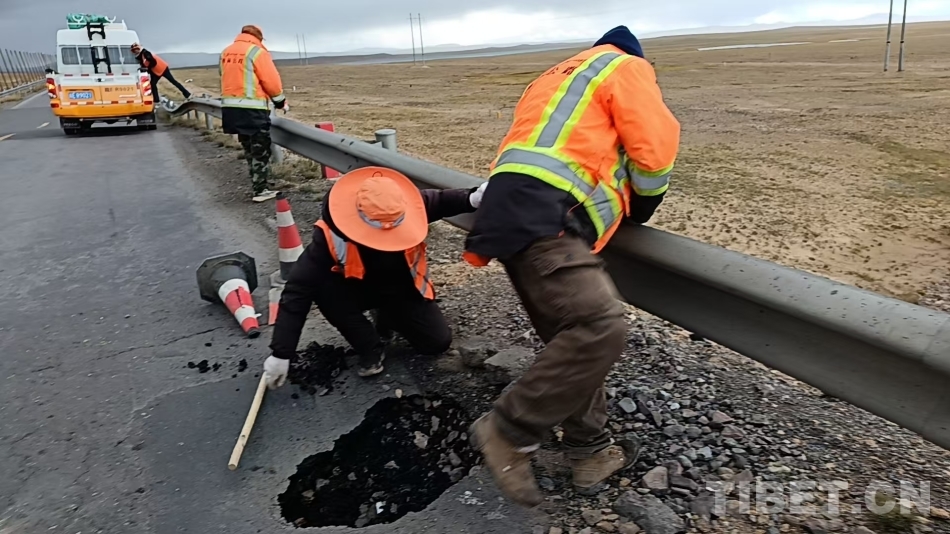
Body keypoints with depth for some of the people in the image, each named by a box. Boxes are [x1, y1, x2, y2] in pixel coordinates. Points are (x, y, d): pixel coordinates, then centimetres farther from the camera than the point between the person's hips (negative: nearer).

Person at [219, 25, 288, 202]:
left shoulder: (226, 52, 13)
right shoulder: (257, 52, -8)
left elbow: (230, 78, 15)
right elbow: (271, 81, -10)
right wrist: (281, 101, 3)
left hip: (230, 107, 7)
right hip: (252, 109, -7)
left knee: (249, 148, 18)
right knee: (261, 150, -1)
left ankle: (259, 183, 27)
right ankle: (261, 190, -1)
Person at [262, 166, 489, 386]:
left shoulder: (407, 209, -29)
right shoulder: (331, 234, -34)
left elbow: (441, 200, -8)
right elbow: (298, 289, -32)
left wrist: (471, 199, -33)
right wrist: (281, 353, -33)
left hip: (404, 288, 2)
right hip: (358, 289, -1)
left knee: (437, 342, -10)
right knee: (321, 287, -33)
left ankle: (388, 318, 21)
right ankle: (371, 347, -12)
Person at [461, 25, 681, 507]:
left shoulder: (558, 77, 38)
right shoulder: (626, 66, 13)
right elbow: (654, 147, 3)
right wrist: (642, 207, 22)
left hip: (518, 211, 10)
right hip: (541, 216, -10)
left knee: (574, 337, 10)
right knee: (600, 329, -20)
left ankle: (591, 451, 15)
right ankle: (509, 430, -12)